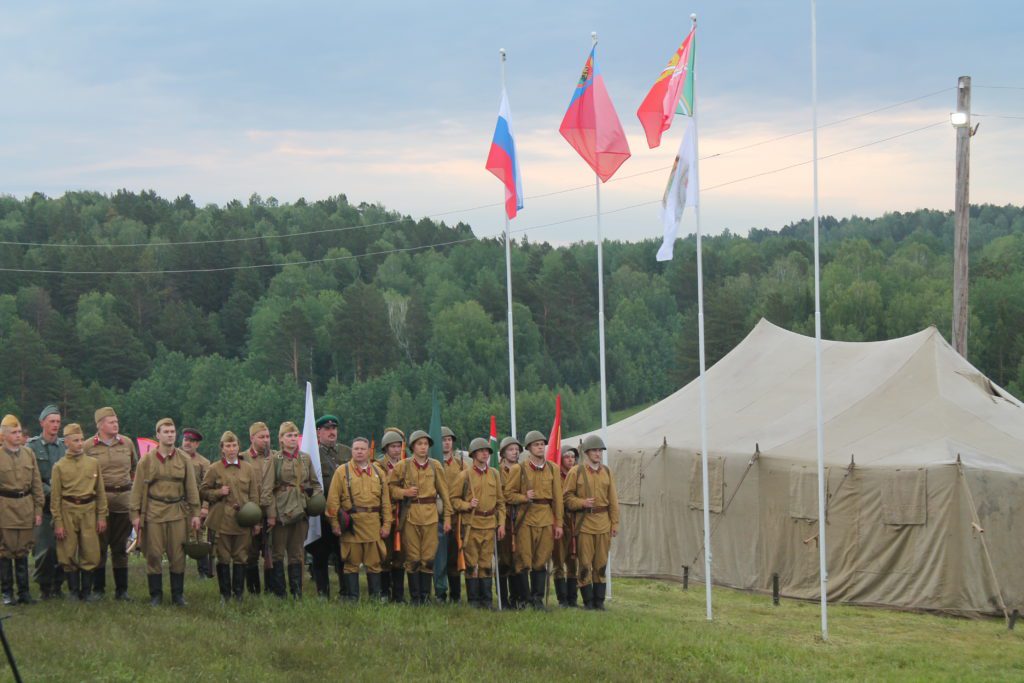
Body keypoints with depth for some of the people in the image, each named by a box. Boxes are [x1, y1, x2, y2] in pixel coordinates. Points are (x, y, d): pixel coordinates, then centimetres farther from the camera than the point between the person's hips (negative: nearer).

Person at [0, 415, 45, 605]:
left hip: (26, 507, 3)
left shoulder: (29, 454, 8)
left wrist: (38, 509, 6)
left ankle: (24, 591, 13)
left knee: (23, 551, 8)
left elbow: (36, 483, 10)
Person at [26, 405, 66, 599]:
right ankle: (44, 586, 6)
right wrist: (49, 492, -12)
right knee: (44, 547, -6)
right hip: (42, 504, -3)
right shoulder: (32, 446, 0)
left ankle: (57, 585, 12)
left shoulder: (65, 446, 10)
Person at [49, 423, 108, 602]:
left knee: (90, 553, 1)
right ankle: (74, 591, 12)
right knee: (69, 554, 2)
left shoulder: (93, 463, 7)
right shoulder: (59, 466, 1)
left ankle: (87, 591, 11)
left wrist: (102, 516, 4)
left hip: (89, 511, 2)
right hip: (68, 512, -2)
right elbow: (55, 497, 0)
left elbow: (100, 492, 9)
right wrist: (58, 523, -4)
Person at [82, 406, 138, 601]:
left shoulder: (127, 443, 8)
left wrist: (131, 486, 15)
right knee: (100, 546, 0)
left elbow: (135, 467, 21)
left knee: (120, 546, 7)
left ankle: (121, 590, 12)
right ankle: (98, 589, 7)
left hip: (124, 498, 3)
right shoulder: (89, 445, -2)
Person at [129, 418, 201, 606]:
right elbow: (138, 489, 3)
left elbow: (192, 487, 8)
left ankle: (178, 594, 12)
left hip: (177, 512, 1)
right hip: (153, 512, -1)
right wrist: (135, 514, -2)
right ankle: (155, 594, 9)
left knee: (177, 555, 3)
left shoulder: (184, 459, 6)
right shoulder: (147, 460, 2)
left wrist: (195, 513, 4)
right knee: (153, 555, 0)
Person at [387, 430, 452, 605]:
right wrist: (405, 492, -9)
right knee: (413, 559, 0)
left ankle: (425, 596, 9)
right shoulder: (403, 466, 4)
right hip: (410, 515, -1)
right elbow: (390, 486, 10)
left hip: (430, 515, 1)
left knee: (429, 558, 0)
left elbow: (444, 492, 9)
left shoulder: (435, 466, 7)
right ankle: (415, 597, 7)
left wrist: (447, 516, 5)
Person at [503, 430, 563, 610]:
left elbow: (557, 498, 9)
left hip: (546, 520, 3)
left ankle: (538, 598, 10)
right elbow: (508, 495, 3)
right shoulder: (518, 469, 2)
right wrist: (525, 497, -15)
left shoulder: (552, 469, 9)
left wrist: (558, 523, 6)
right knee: (523, 561, -3)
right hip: (526, 519, -3)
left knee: (542, 560, 4)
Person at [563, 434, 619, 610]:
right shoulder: (576, 472, 0)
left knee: (601, 563, 5)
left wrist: (615, 523, 6)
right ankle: (588, 601, 4)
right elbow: (567, 497, 1)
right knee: (585, 564, -3)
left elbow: (613, 500, 11)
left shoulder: (606, 471, 10)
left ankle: (599, 601, 11)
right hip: (584, 523, -3)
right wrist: (583, 503, -17)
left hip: (603, 522, 3)